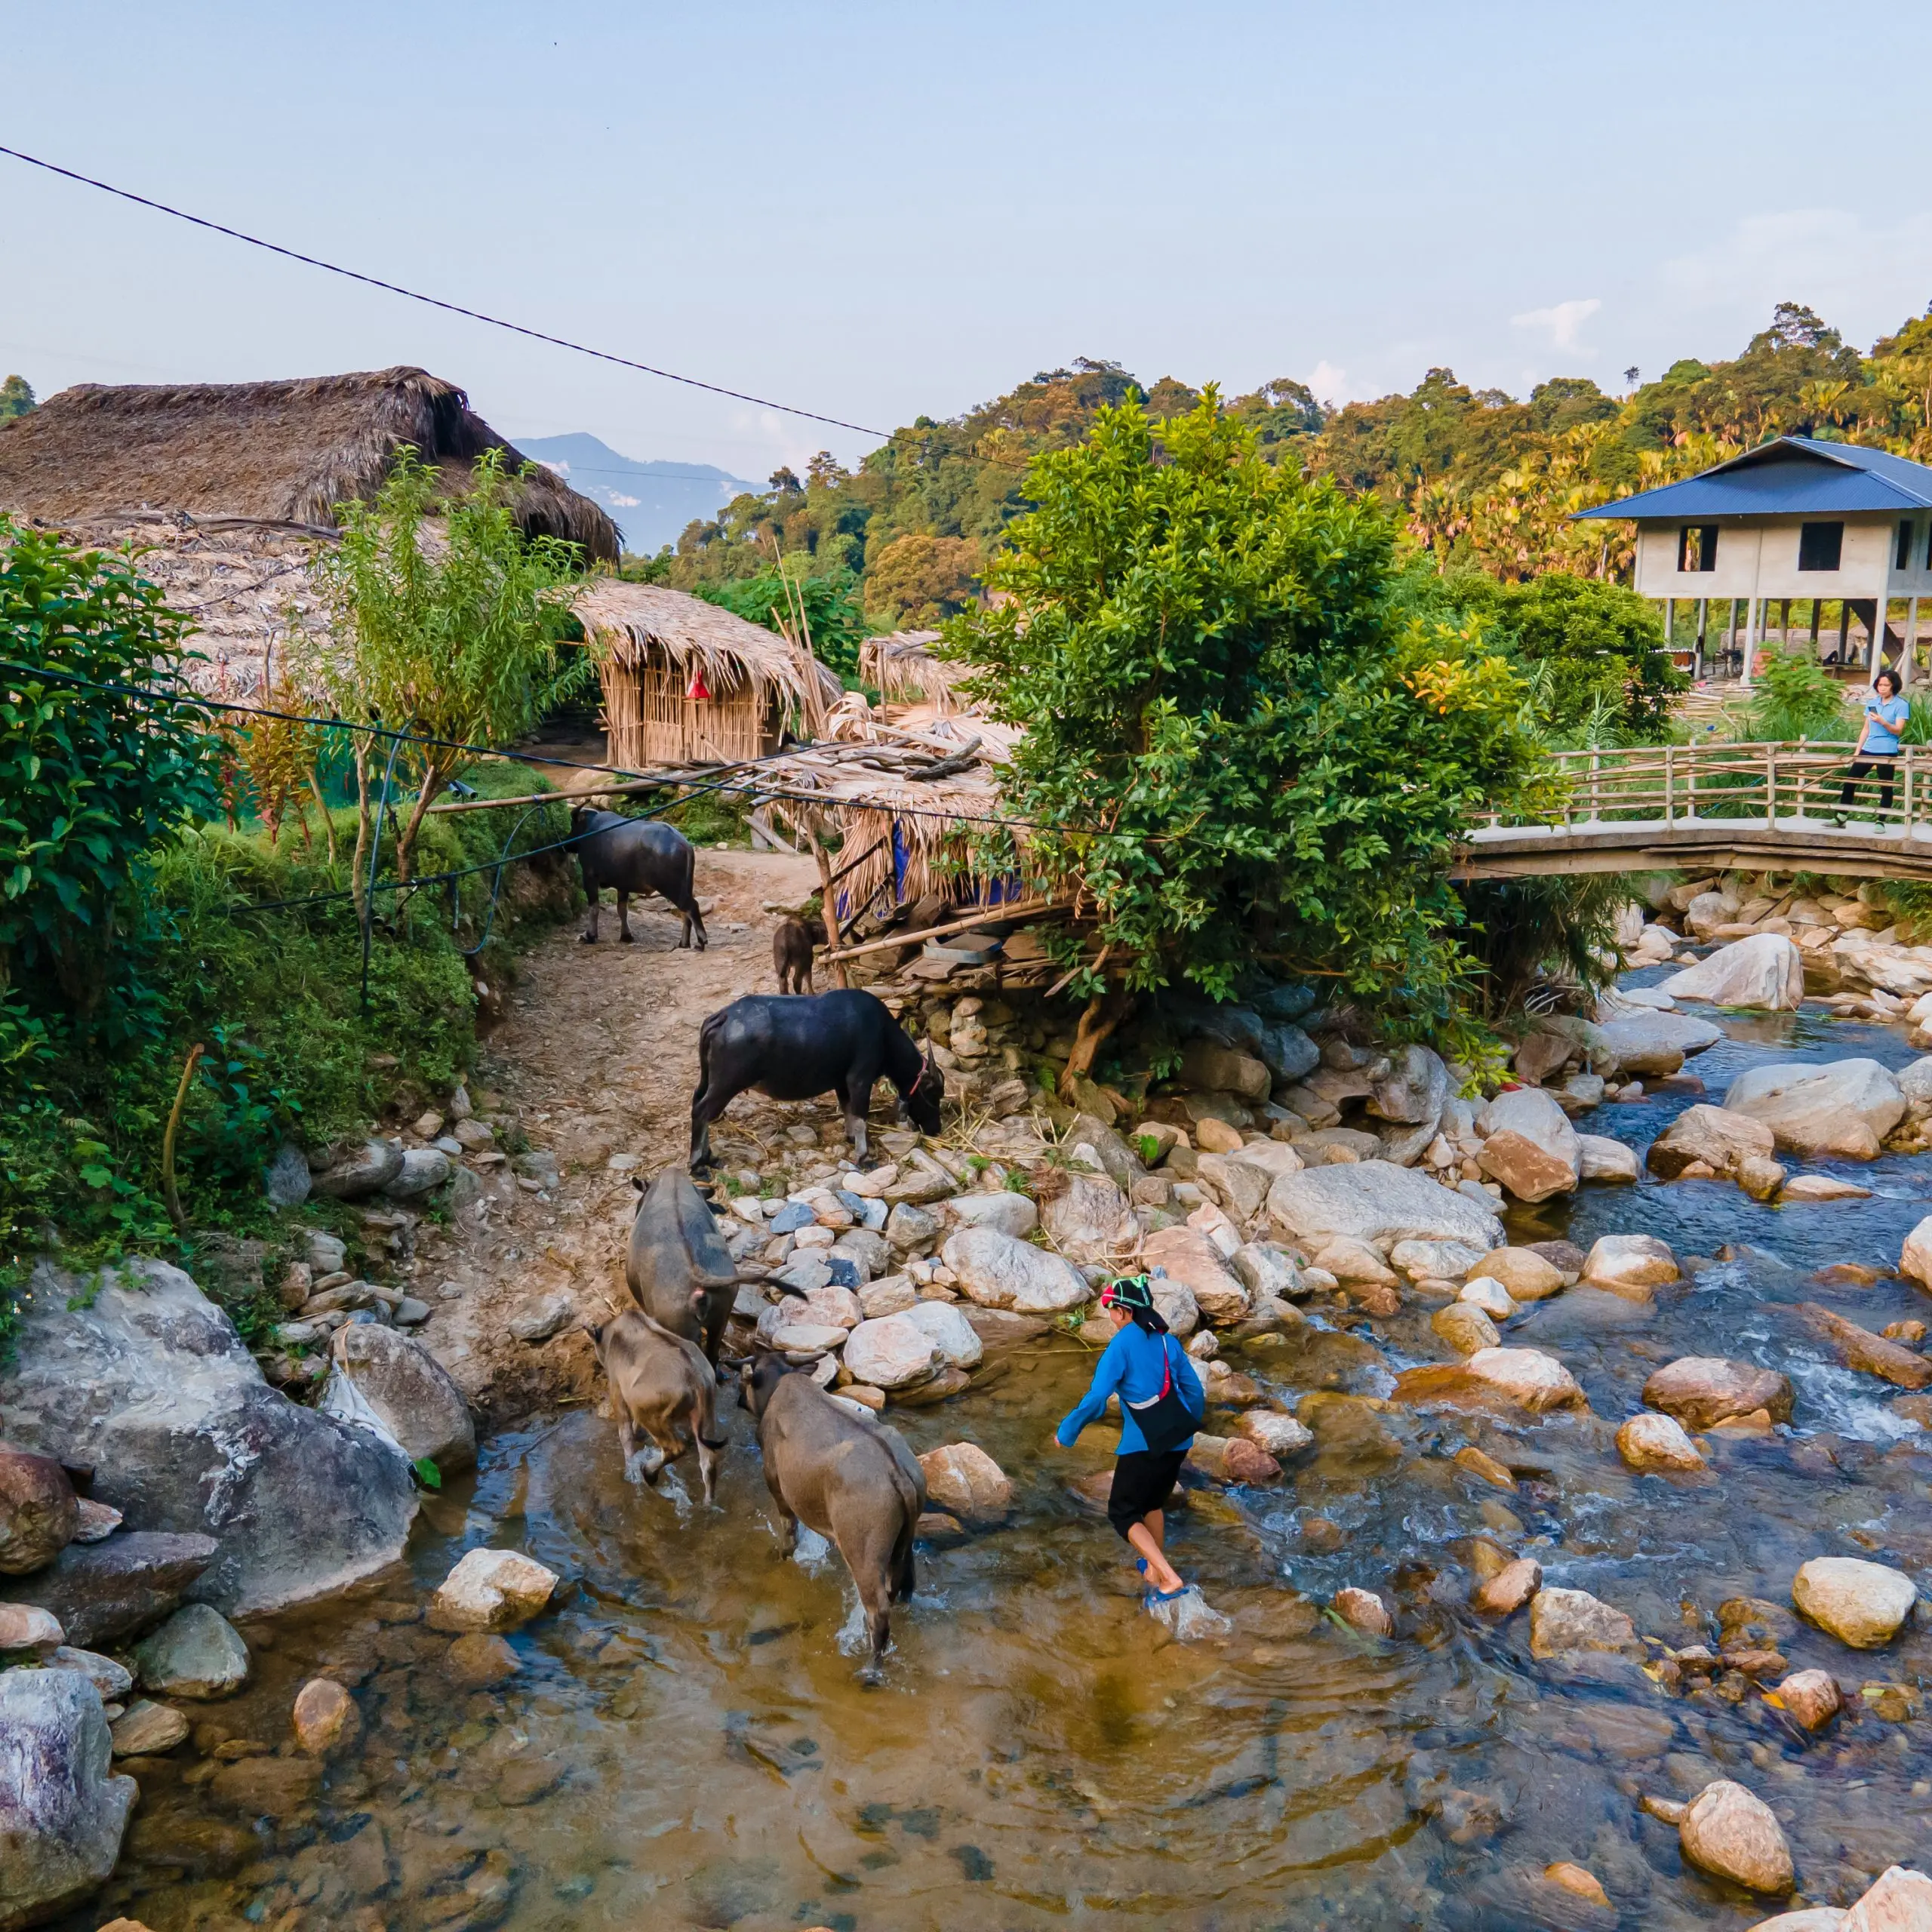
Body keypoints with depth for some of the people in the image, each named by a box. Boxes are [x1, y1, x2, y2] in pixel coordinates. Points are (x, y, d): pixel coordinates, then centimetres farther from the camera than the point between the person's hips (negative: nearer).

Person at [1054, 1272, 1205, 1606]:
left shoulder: (1122, 1345, -12)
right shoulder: (1168, 1342, 6)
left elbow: (1097, 1397, -18)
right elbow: (1195, 1390, 11)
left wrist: (1067, 1432, -6)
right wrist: (1189, 1425, 28)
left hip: (1143, 1445, -7)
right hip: (1177, 1441, 7)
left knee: (1123, 1513, 9)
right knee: (1153, 1503, 28)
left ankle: (1169, 1578, -6)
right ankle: (1155, 1569, 41)